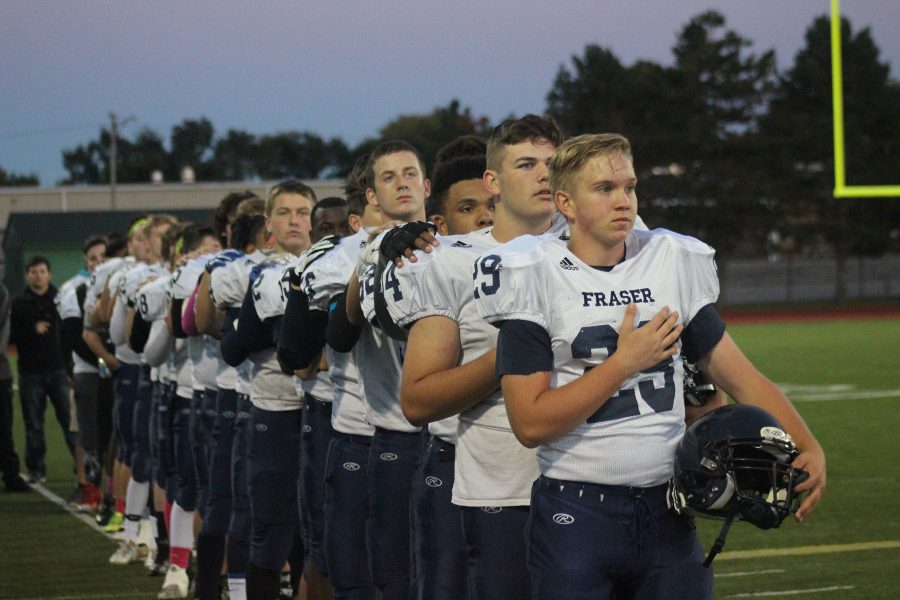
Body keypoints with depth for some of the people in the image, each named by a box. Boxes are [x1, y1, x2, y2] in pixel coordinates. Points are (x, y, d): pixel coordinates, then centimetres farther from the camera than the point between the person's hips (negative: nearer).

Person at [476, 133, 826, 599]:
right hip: (576, 514, -4)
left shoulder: (673, 265, 8)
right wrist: (625, 361, -12)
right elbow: (531, 424, -13)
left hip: (666, 509, 4)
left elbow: (739, 377, 9)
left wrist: (807, 446, -5)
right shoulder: (535, 280, -7)